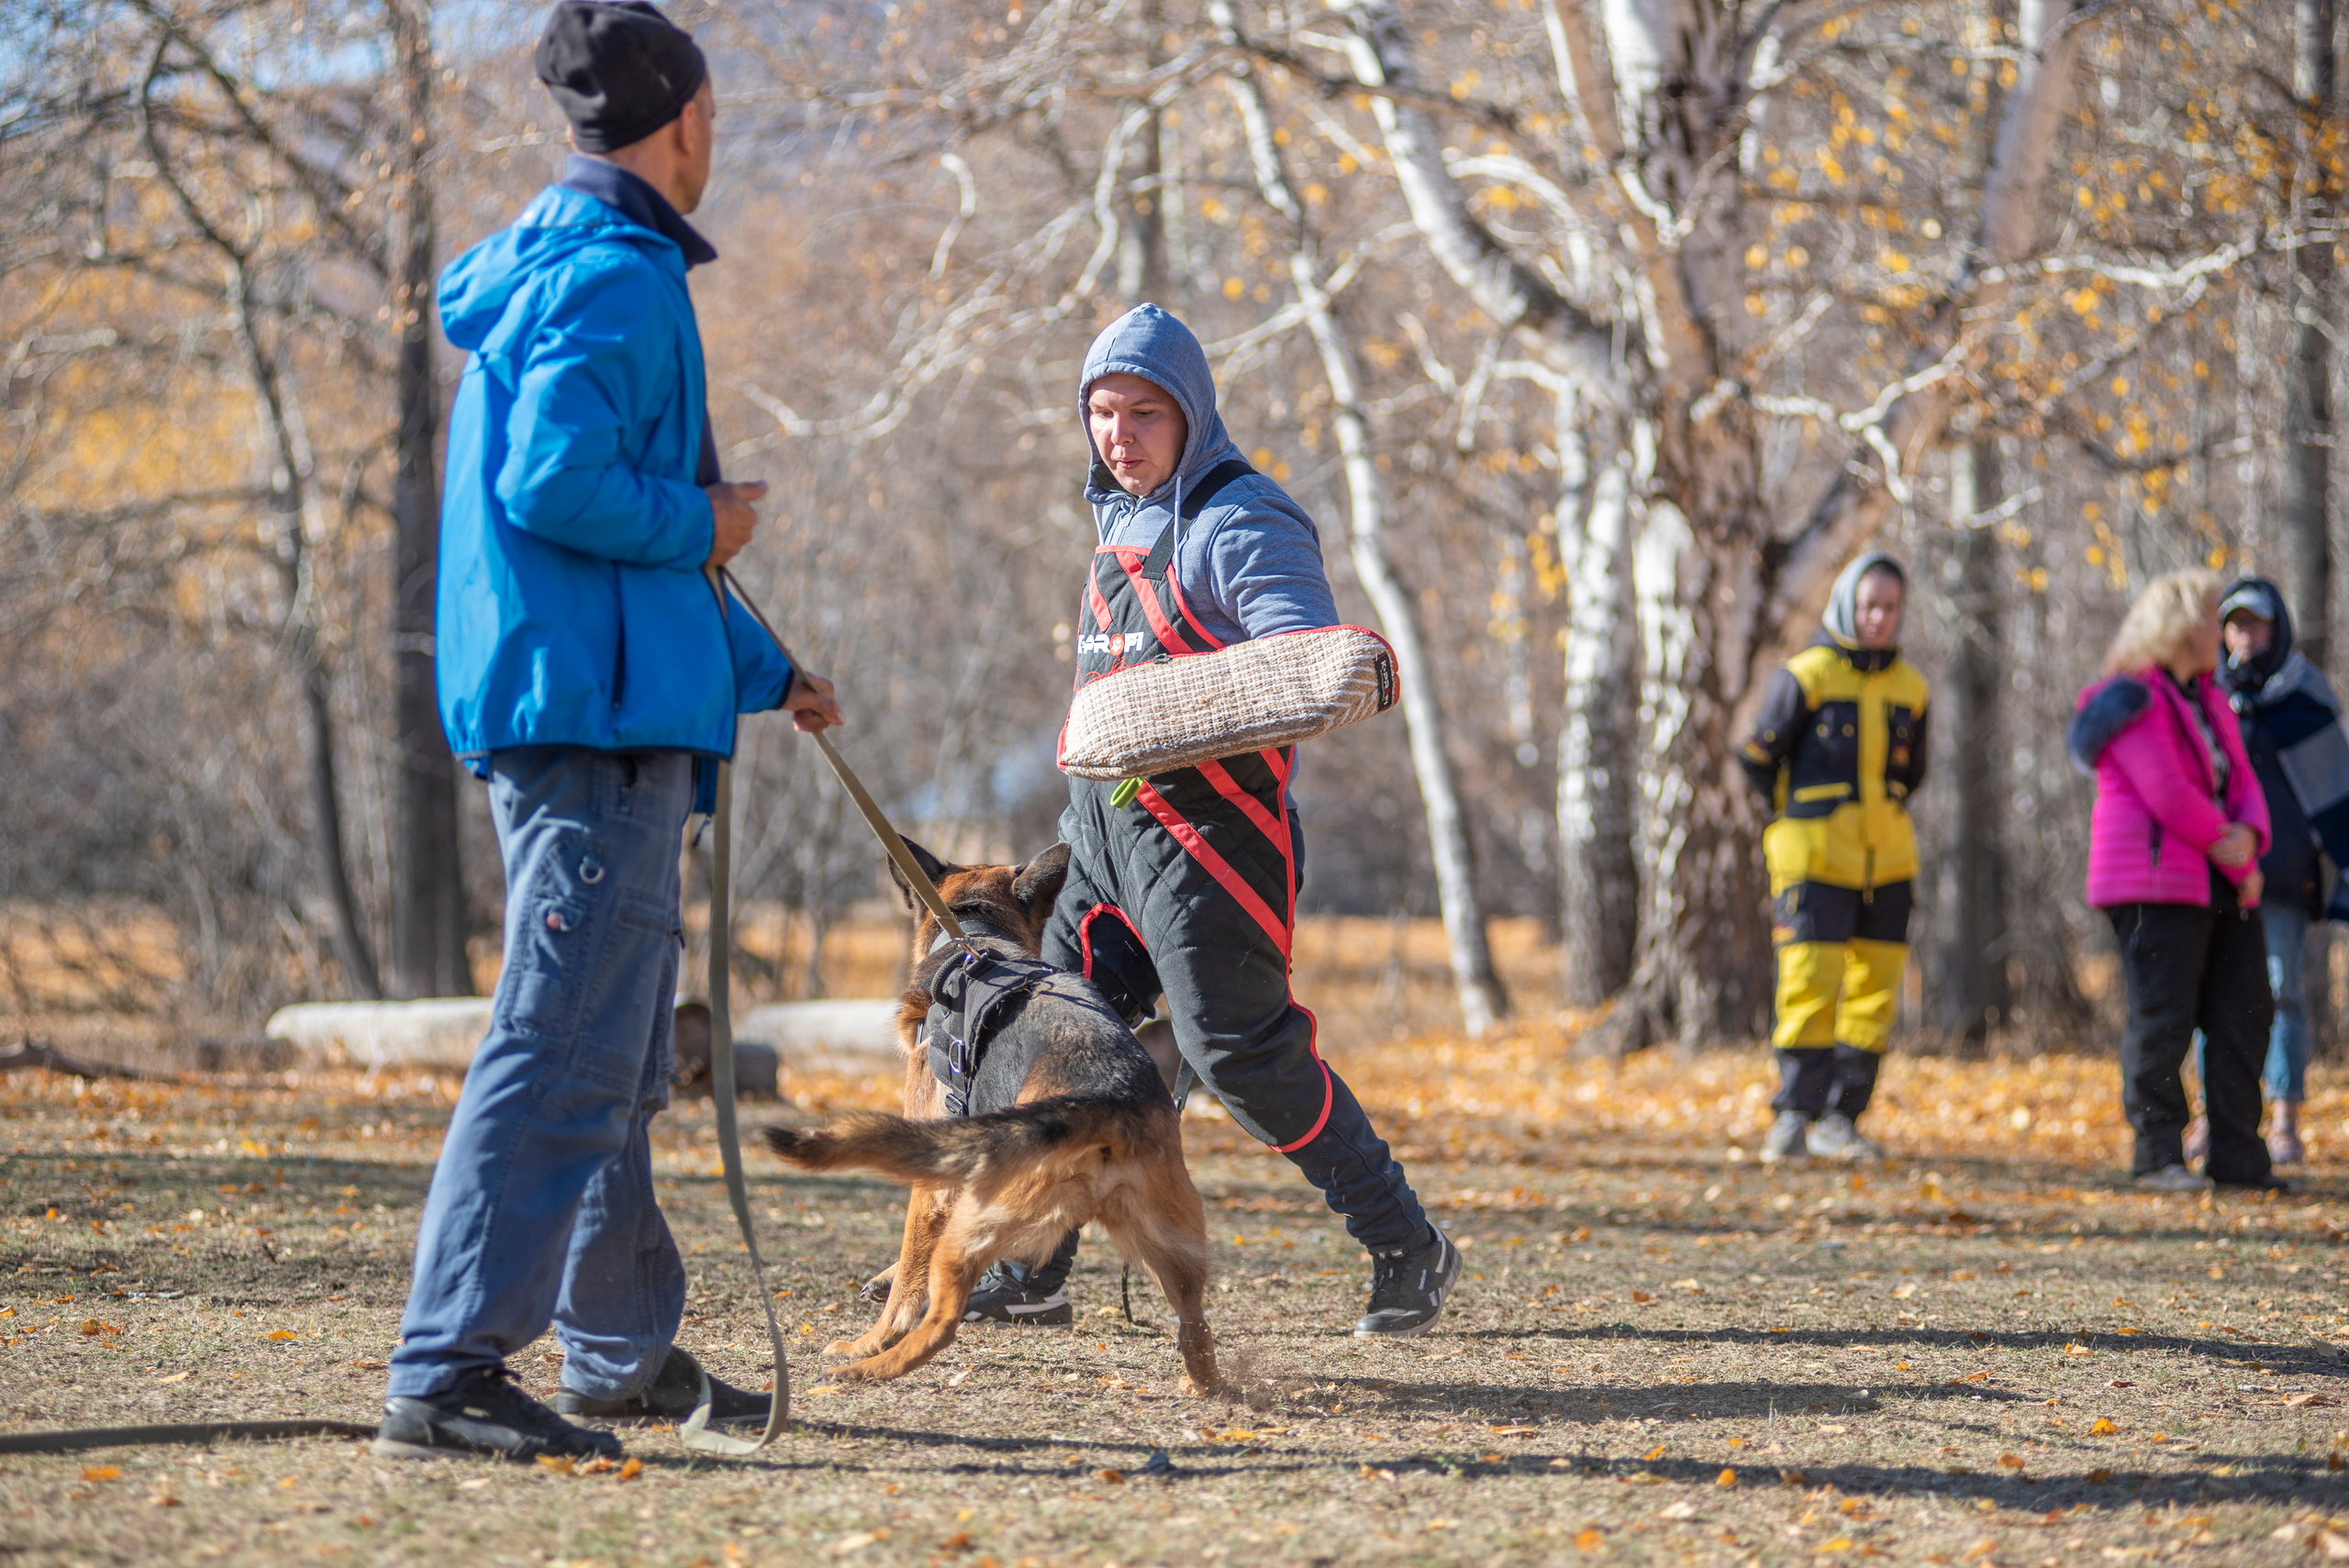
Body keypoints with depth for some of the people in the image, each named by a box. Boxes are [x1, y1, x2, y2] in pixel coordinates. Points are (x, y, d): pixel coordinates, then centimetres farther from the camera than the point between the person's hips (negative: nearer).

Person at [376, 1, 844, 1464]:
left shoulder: (567, 270, 20)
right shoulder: (613, 281, -12)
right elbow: (557, 484, -26)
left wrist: (763, 671, 35)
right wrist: (703, 530, -9)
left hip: (611, 713, 11)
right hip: (594, 708, -11)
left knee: (617, 1062, 19)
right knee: (564, 1051, -13)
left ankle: (626, 1353, 29)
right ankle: (446, 1373, -16)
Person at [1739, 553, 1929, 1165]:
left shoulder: (1908, 687, 9)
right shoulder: (1806, 677, -7)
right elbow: (1757, 758, 0)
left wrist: (1878, 819, 13)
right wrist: (1800, 818, 7)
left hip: (1886, 860, 5)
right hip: (1814, 857, -5)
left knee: (1875, 988, 3)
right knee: (1810, 983, -11)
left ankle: (1840, 1119, 9)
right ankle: (1794, 1114, -6)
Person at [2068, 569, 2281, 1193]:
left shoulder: (2207, 700, 19)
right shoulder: (2134, 702, -10)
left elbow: (2240, 779, 13)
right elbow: (2168, 794, -17)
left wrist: (2248, 835, -10)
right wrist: (2237, 860, -11)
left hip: (2217, 885, 9)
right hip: (2155, 882, -9)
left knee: (2245, 1013, 6)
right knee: (2162, 1019, -7)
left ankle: (2238, 1154, 10)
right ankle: (2158, 1157, -2)